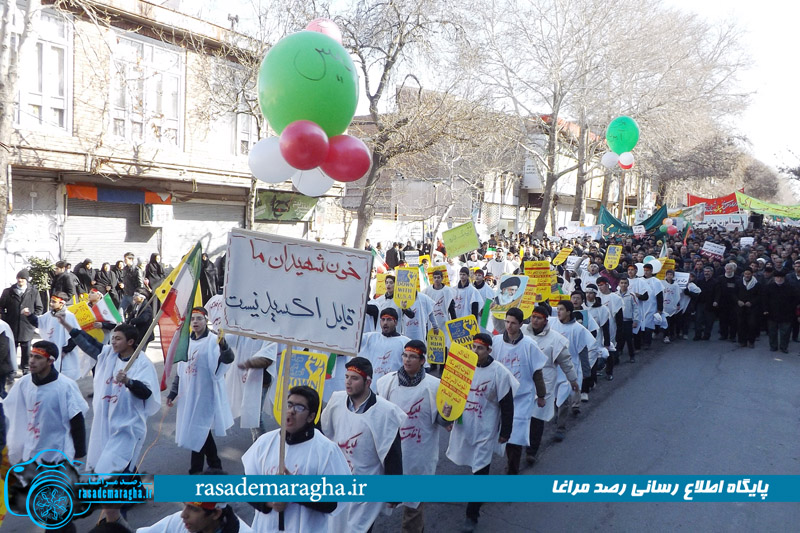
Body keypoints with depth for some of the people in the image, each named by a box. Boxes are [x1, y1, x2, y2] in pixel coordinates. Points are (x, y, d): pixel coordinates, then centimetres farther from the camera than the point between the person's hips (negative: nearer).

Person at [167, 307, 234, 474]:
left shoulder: (213, 341, -12)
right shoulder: (187, 342, 10)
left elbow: (228, 359, -32)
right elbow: (180, 370, 17)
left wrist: (224, 346, -52)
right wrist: (173, 393, 15)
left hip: (206, 395, -7)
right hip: (188, 395, 7)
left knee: (197, 432, -2)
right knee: (201, 432, 13)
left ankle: (196, 469, 14)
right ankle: (215, 466, 26)